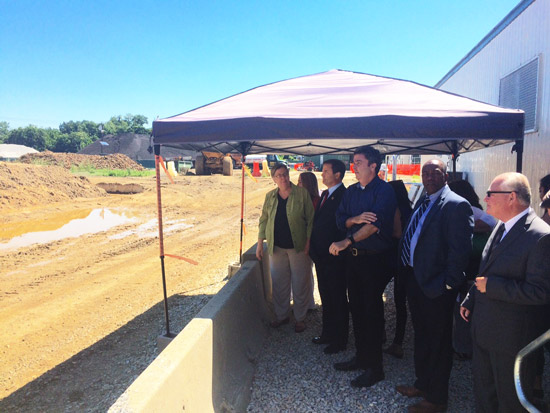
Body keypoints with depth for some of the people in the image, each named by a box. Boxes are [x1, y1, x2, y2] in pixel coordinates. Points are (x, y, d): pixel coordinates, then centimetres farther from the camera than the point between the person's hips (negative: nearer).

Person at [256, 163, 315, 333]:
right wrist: (260, 243, 7)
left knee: (300, 284, 7)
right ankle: (282, 315, 30)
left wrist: (308, 242, -9)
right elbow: (264, 220, 11)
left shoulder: (302, 194, -5)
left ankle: (300, 318, 24)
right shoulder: (270, 196, 6)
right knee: (279, 283, 12)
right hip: (276, 247, 3)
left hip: (298, 246, -3)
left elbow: (310, 219, -4)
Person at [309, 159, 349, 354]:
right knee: (326, 296, 21)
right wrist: (314, 247, 12)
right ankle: (327, 333, 37)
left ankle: (339, 340, 23)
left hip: (334, 258, -9)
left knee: (338, 298, 6)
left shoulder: (343, 196, -18)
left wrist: (336, 250, -18)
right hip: (321, 255, 9)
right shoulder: (325, 194, 11)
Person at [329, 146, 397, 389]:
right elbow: (340, 220, 6)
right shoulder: (351, 191, 11)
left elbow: (375, 224, -23)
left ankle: (375, 367, 18)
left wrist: (347, 241, -27)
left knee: (372, 311, 3)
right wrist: (355, 219, -16)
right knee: (356, 308, 14)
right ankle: (361, 357, 32)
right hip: (352, 257, 7)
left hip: (374, 258, -6)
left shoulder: (384, 191, -11)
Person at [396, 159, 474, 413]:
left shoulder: (456, 205, -16)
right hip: (414, 279, 8)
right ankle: (422, 384, 44)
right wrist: (406, 272, 7)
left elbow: (460, 250, -20)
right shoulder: (422, 202, 11)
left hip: (435, 286, -8)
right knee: (421, 335, 23)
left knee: (438, 343, 9)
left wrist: (447, 284, -20)